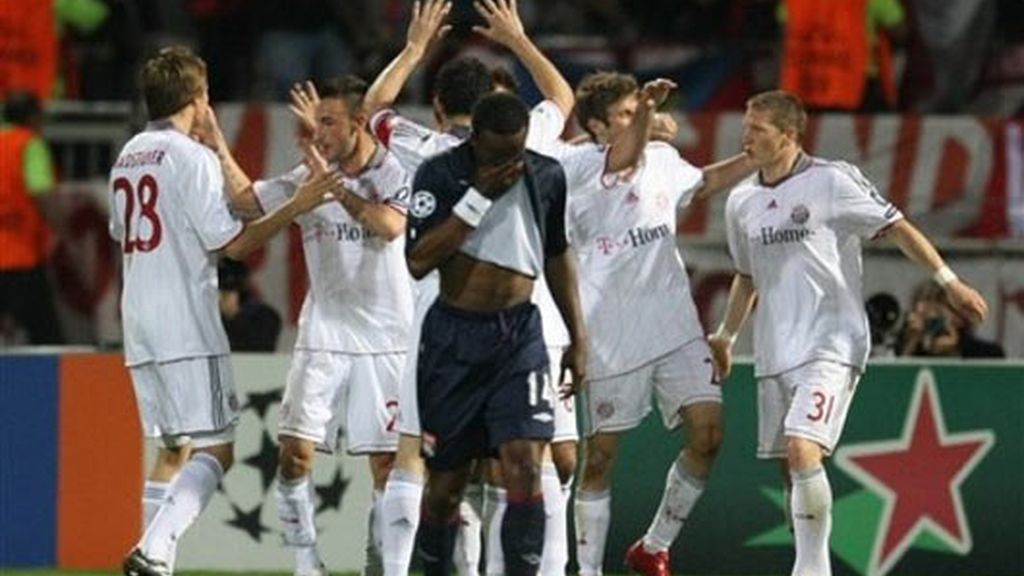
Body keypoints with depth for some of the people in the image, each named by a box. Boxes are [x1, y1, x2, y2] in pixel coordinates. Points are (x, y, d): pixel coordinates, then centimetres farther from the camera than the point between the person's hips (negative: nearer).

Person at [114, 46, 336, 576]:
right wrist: (296, 207, -7)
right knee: (215, 449, -8)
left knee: (175, 449, 15)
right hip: (187, 326, -8)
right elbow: (232, 242, -13)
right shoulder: (191, 157, -10)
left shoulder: (127, 156, 14)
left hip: (139, 324, 8)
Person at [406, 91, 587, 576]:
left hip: (518, 334, 2)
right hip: (453, 335, -1)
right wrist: (477, 197, -20)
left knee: (525, 467, -14)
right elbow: (418, 262, -17)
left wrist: (578, 338, 14)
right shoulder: (440, 174, -8)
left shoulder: (547, 176, 2)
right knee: (446, 481, 6)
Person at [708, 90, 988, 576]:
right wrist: (725, 336, 30)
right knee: (789, 466, 4)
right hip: (775, 353, 6)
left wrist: (949, 281, -6)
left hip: (832, 345, -6)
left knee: (802, 450, -22)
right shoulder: (741, 202, 12)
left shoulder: (832, 181, -6)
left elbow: (896, 227, -2)